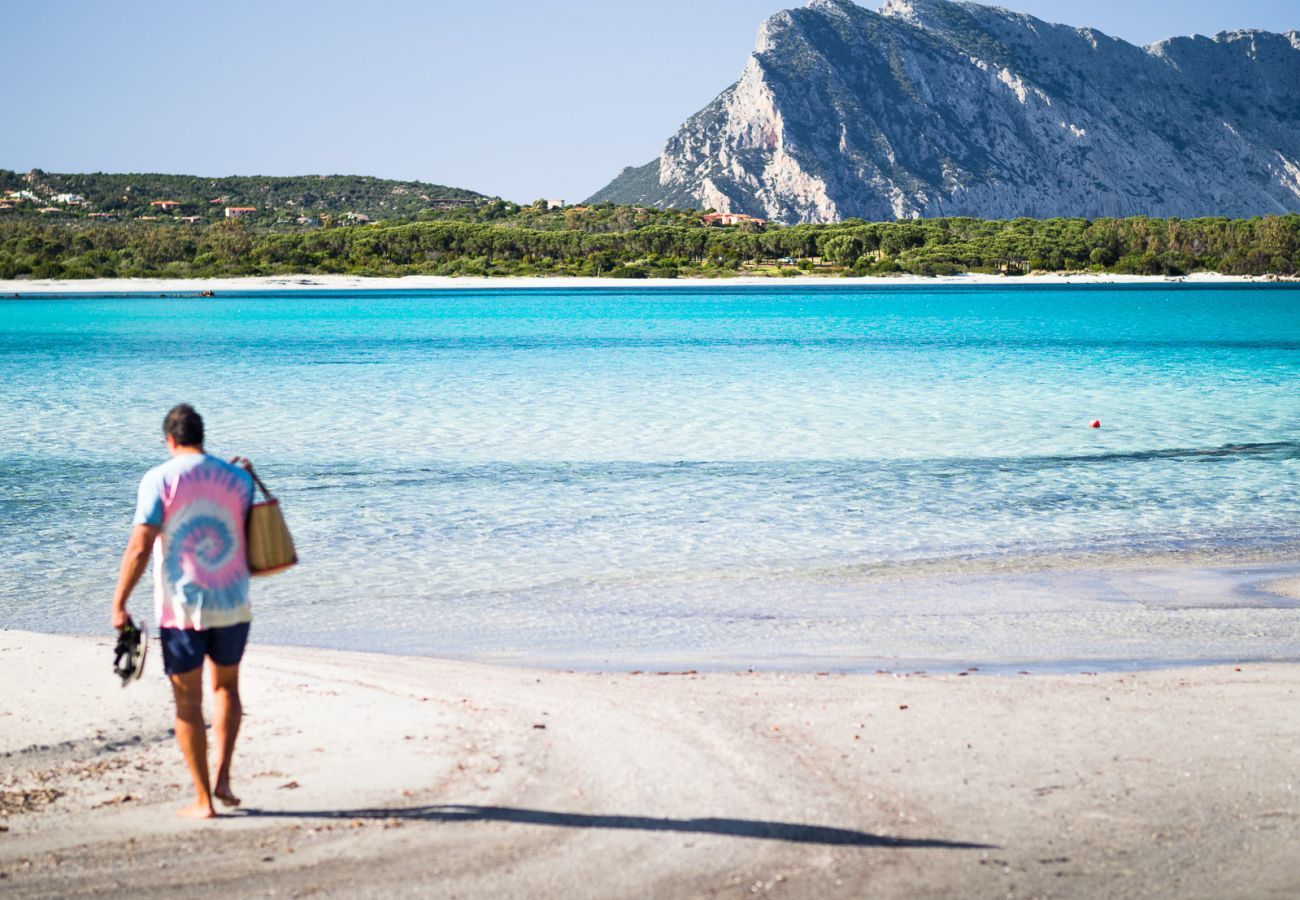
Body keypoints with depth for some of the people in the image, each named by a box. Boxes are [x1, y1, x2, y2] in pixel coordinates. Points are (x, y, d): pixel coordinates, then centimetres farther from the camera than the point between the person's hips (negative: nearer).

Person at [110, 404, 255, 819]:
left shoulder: (159, 479, -7)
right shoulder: (237, 478, 2)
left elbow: (139, 547, -13)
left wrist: (119, 604, -8)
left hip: (180, 607, -3)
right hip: (232, 605, 3)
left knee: (188, 701, 7)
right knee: (226, 686, 22)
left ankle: (203, 799, 9)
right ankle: (222, 776, 10)